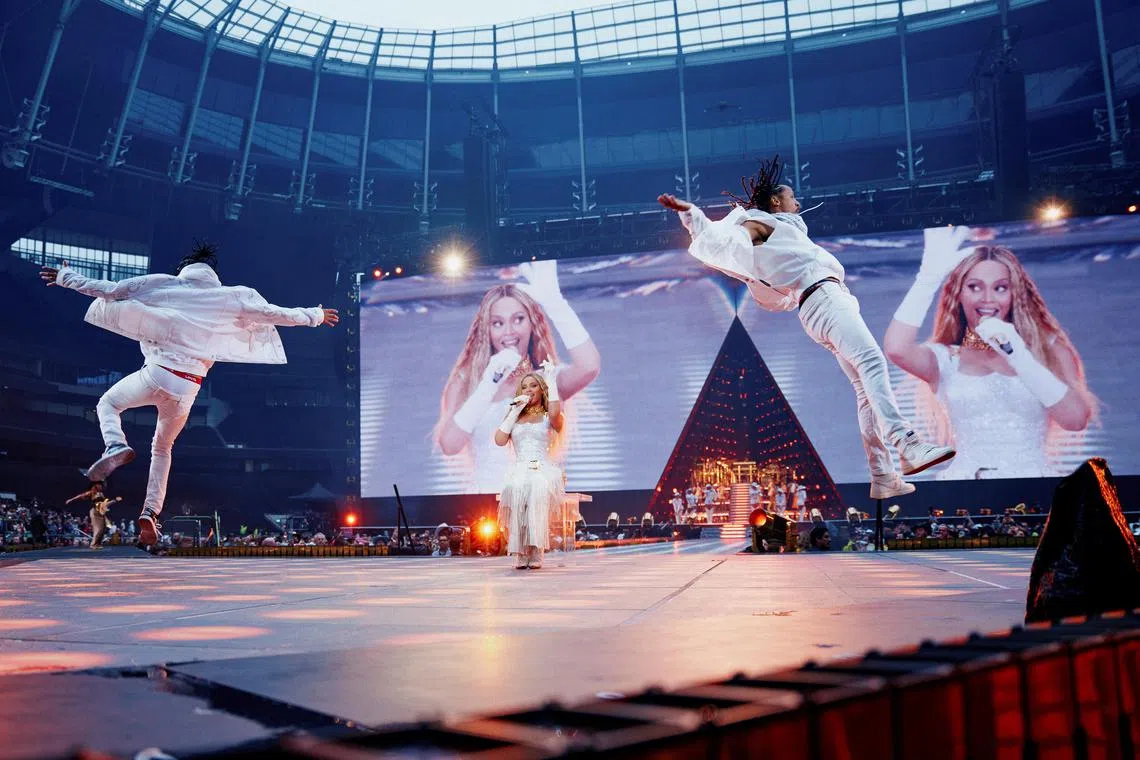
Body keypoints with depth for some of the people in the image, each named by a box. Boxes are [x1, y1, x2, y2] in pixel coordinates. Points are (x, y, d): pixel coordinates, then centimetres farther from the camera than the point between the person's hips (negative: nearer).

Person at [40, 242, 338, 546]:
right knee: (162, 449, 25)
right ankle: (151, 511, 13)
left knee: (107, 404, 25)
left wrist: (65, 277, 21)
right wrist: (315, 316, 21)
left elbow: (108, 289, 7)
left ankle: (116, 446, -7)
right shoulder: (232, 298, 6)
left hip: (156, 374, -2)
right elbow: (276, 314, 8)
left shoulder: (163, 285, 5)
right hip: (187, 389, 3)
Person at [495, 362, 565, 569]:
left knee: (538, 488, -40)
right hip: (519, 471, 1)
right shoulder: (514, 416, 23)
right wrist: (514, 411, 8)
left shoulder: (548, 418, 14)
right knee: (516, 488, -37)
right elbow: (500, 440, 6)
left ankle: (536, 550, -38)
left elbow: (556, 413, -14)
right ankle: (520, 552, -34)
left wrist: (552, 381, -5)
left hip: (544, 470, -1)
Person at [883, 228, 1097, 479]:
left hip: (1034, 475, 1)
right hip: (965, 475, -1)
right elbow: (895, 348, -15)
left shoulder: (1048, 349, 10)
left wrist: (1019, 357, -12)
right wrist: (931, 272, -10)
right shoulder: (944, 358, 6)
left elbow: (1076, 419, -4)